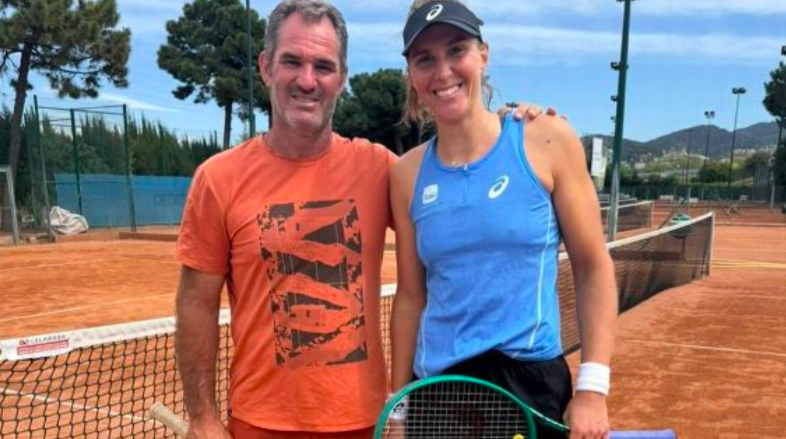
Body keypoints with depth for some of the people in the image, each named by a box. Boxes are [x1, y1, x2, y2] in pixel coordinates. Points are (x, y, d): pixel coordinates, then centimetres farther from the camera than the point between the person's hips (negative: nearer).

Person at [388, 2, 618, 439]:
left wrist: (593, 387, -8)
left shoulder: (547, 141, -6)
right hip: (435, 388, 3)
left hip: (531, 384, -2)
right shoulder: (409, 173, 0)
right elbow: (411, 296, 6)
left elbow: (594, 267, -3)